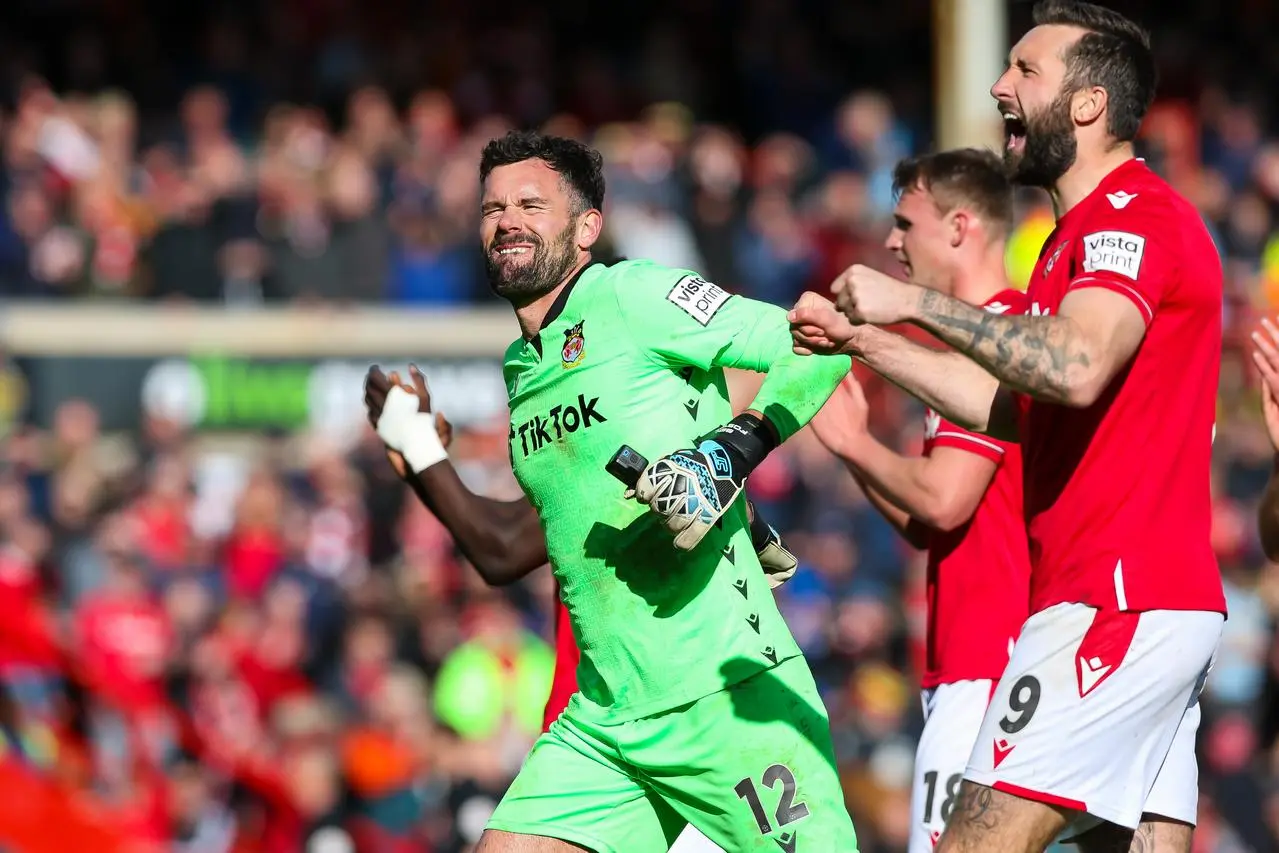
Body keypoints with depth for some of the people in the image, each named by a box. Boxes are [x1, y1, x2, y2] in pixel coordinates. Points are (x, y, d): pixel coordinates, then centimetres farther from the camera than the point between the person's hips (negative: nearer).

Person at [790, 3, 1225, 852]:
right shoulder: (1088, 231, 24)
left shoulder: (1136, 215, -11)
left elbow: (1075, 368, -29)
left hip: (1116, 602, -10)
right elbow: (1013, 408, 27)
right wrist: (866, 340, 20)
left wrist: (915, 301, -23)